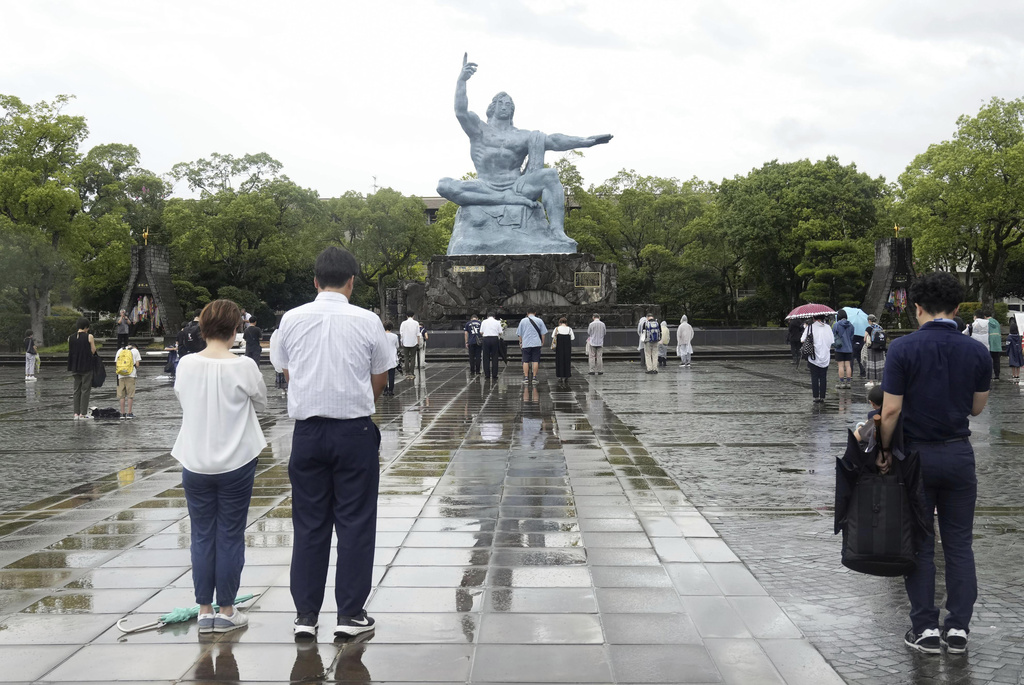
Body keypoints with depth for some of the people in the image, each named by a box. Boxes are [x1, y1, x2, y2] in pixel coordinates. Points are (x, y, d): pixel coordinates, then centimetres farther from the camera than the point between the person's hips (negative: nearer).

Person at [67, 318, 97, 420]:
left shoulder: (71, 338, 5)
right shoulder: (89, 337, -8)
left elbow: (70, 352, 9)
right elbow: (93, 351, -6)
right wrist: (93, 343, 10)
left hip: (75, 367, 4)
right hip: (86, 366, -4)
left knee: (77, 390, 10)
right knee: (85, 389, 1)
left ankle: (76, 413, 7)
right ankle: (83, 413, -1)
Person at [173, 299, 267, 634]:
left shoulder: (186, 365, -6)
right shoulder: (243, 366, -14)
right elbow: (261, 403, 2)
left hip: (195, 463, 3)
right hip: (236, 462, -2)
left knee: (202, 536, 12)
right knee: (231, 537, 7)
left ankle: (205, 611, 18)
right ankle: (226, 612, 15)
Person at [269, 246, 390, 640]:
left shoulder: (291, 320, -1)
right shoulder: (367, 321, -6)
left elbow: (287, 372, 12)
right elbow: (380, 380, 4)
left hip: (308, 430, 2)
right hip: (354, 430, -2)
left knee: (309, 523, 10)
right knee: (355, 522, 6)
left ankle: (305, 614, 15)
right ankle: (350, 614, 10)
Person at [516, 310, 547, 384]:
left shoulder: (523, 321, 5)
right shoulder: (539, 320, 5)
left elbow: (519, 333, 9)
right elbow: (543, 333, 7)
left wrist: (520, 342, 19)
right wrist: (542, 342, 18)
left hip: (526, 344, 0)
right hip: (536, 344, 0)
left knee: (525, 361, 2)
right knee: (535, 361, 2)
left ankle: (526, 377, -1)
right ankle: (534, 377, 0)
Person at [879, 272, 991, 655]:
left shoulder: (903, 349, -14)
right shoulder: (976, 353, -4)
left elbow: (891, 411, -14)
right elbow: (977, 408, 7)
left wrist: (885, 449, 0)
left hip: (916, 454, -2)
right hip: (958, 455, 2)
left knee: (919, 545, 7)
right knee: (959, 544, 11)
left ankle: (926, 630, 10)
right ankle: (958, 629, 13)